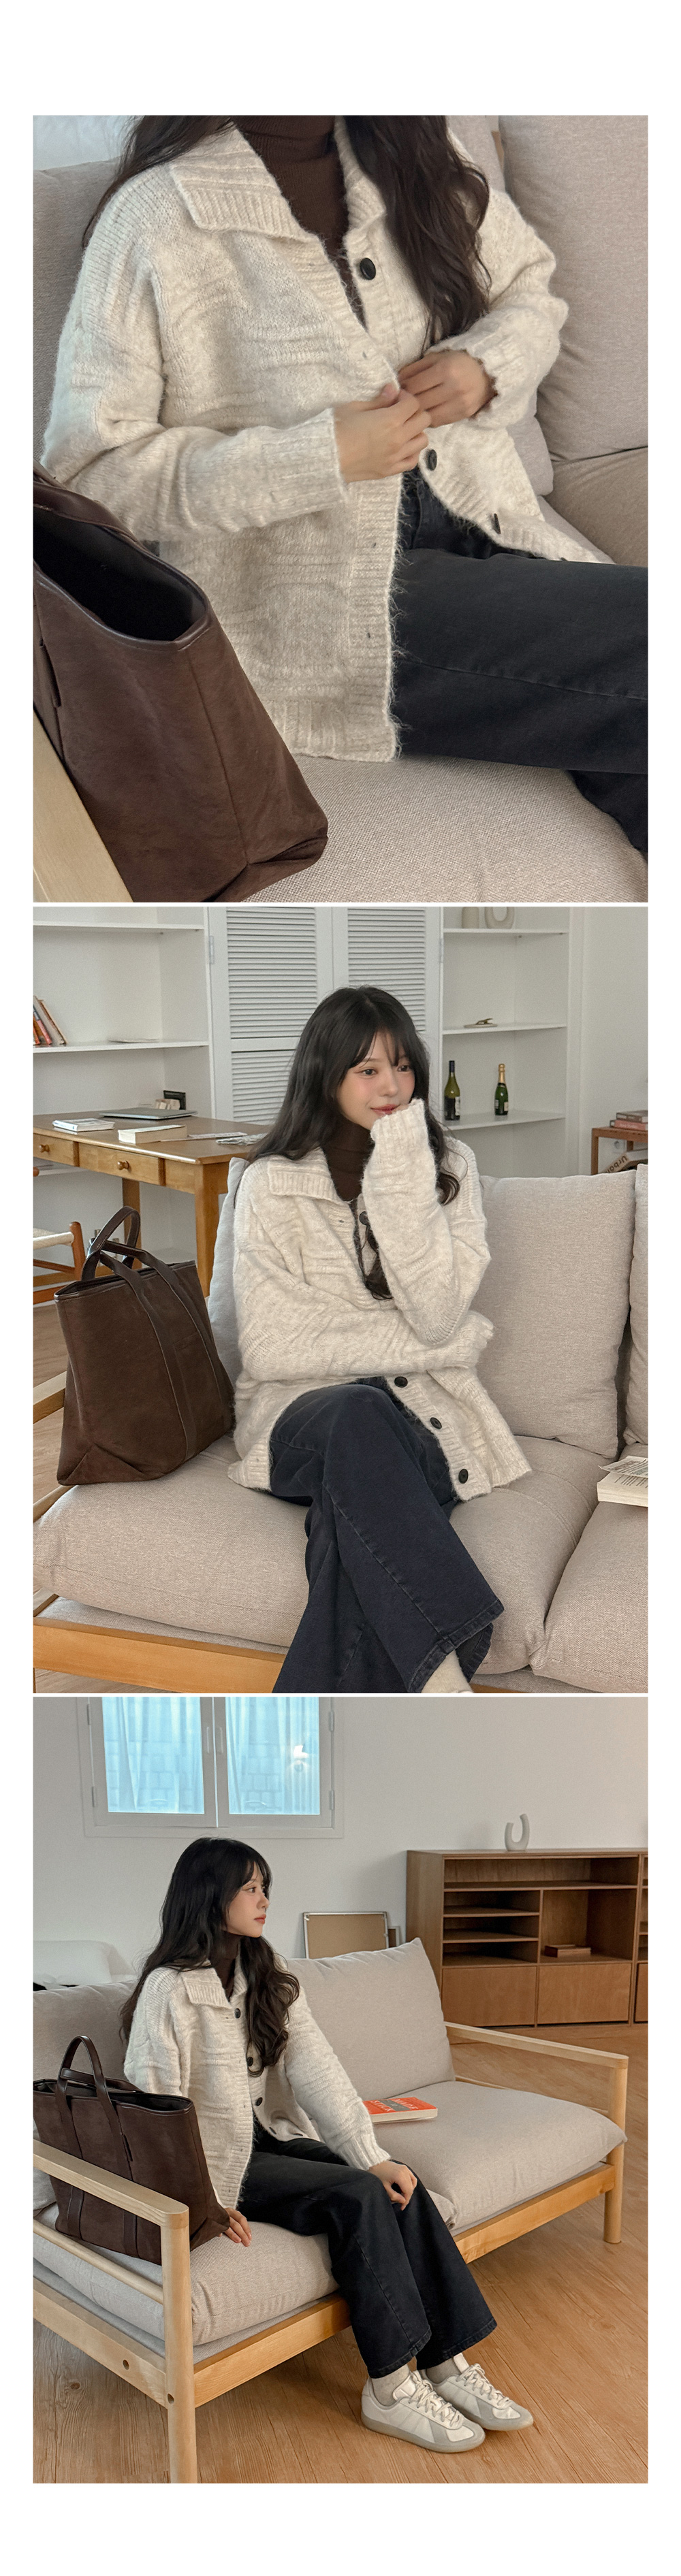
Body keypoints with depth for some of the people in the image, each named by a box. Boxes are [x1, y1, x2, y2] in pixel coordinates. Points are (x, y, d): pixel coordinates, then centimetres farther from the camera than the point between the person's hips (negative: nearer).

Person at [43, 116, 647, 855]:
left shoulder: (416, 154, 9)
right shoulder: (154, 219, -8)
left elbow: (530, 285, 25)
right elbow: (84, 468, -10)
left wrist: (488, 363, -1)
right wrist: (321, 457, -18)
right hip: (314, 605, -6)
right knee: (647, 634, -21)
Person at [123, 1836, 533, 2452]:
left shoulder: (271, 1979, 7)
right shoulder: (170, 1989, -15)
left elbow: (317, 2070, -3)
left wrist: (373, 2157, -14)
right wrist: (207, 2200, -22)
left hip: (273, 2135, 7)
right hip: (216, 2160, -7)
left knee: (400, 2187, -16)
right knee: (356, 2196, -25)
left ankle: (446, 2362, -14)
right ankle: (391, 2388, -18)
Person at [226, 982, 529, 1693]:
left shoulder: (449, 1166, 9)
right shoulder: (272, 1183, 4)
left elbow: (437, 1315, -7)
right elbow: (270, 1347, -5)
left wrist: (402, 1177, -12)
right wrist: (413, 1342, -7)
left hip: (420, 1407, 1)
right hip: (304, 1411, -1)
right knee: (360, 1413, -39)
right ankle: (445, 1685, -49)